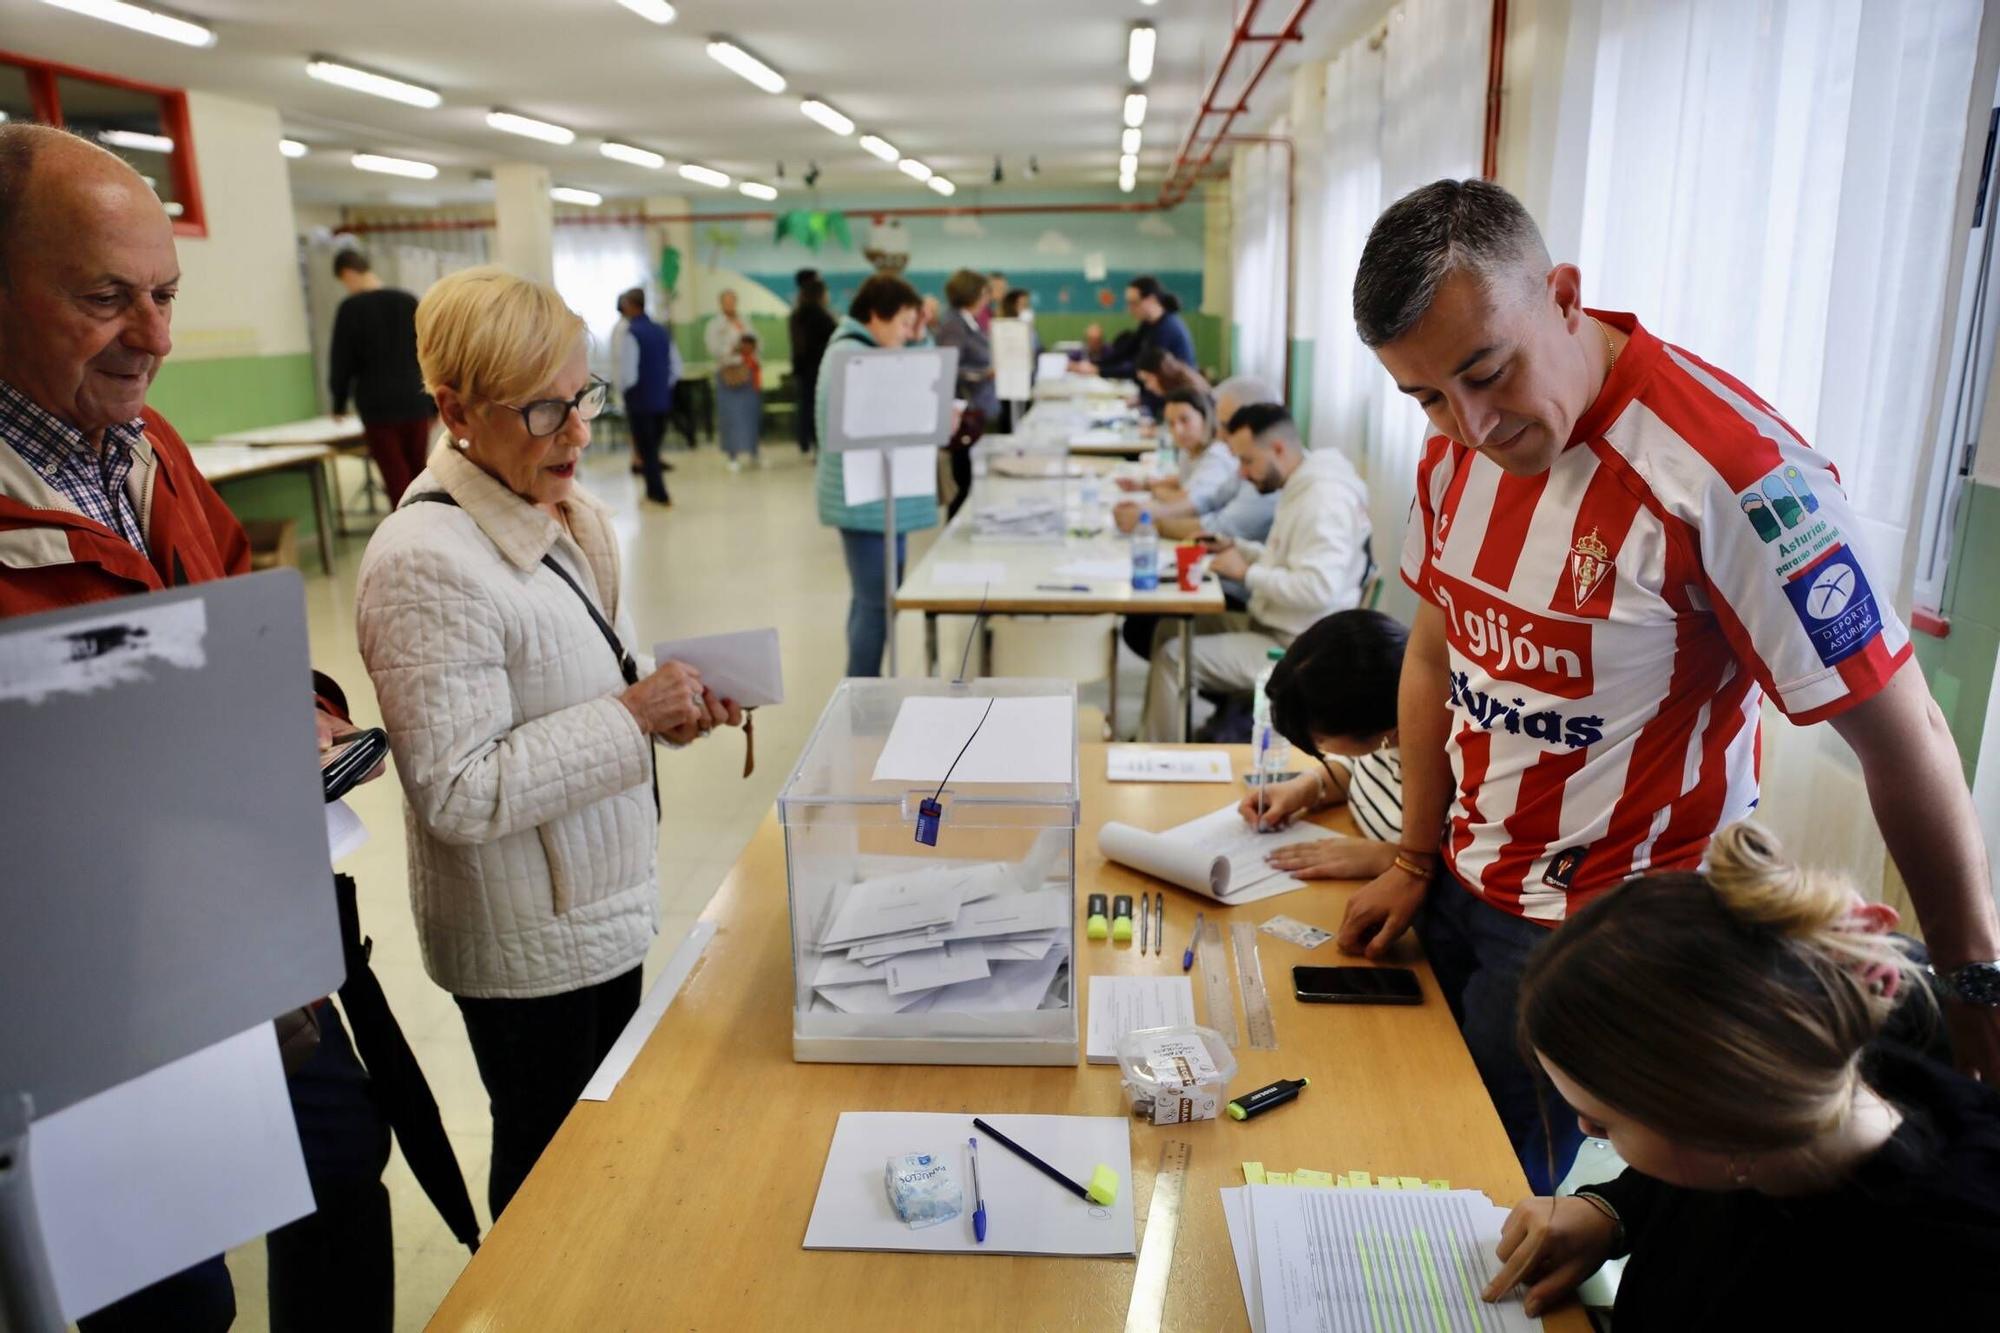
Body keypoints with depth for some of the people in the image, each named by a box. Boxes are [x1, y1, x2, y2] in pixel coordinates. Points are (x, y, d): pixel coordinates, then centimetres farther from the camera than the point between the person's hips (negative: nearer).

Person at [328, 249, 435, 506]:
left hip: (378, 408, -3)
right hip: (416, 405, 4)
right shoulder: (409, 301, 6)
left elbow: (341, 362, -1)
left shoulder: (351, 307, -5)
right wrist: (434, 405, 18)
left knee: (397, 480, 0)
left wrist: (339, 404, 14)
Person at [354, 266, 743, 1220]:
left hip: (606, 903, 8)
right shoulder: (427, 562, -25)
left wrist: (676, 708, -4)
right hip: (531, 942, -8)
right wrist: (632, 714, -27)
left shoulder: (571, 514, 2)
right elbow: (459, 795, -26)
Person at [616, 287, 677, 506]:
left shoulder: (631, 333, -14)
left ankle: (659, 493, 6)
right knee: (654, 445, 17)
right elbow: (676, 367, 8)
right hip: (662, 398, 6)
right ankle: (654, 490, 22)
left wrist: (624, 388, 3)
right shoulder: (662, 331, 5)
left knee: (645, 448, 5)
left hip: (639, 399, -6)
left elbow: (627, 374, -16)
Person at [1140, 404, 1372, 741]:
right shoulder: (1300, 488, 11)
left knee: (1173, 657, -17)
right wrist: (1236, 548, 7)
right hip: (1271, 625, 11)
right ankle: (1153, 733, 15)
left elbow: (1319, 587, -31)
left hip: (1294, 648, -11)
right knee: (1170, 630, 11)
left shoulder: (1325, 498, -21)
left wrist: (1247, 571, -20)